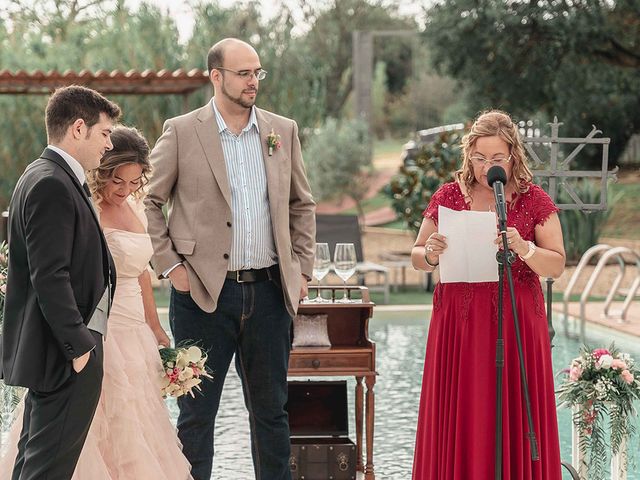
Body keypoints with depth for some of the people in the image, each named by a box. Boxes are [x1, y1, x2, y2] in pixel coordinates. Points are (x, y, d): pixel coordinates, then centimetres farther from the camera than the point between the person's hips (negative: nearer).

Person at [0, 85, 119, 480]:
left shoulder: (44, 178, 15)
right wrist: (78, 345, -20)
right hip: (67, 358, -11)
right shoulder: (52, 185, -18)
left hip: (58, 354, 11)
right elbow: (50, 277, -23)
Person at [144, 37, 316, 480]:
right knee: (197, 413, 4)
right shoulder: (182, 132, -3)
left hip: (268, 291, 3)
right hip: (204, 293, -3)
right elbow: (146, 202, 2)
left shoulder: (283, 132, 8)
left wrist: (302, 269, 9)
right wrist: (170, 265, -5)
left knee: (272, 410, 12)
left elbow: (302, 205, 17)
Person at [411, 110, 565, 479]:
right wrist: (431, 254, -13)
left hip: (516, 323, -1)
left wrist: (524, 249, -22)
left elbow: (557, 265, -3)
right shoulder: (449, 196, 5)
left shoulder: (534, 200, 2)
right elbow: (417, 258, 10)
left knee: (514, 419, 1)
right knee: (460, 422, 2)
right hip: (458, 323, 1)